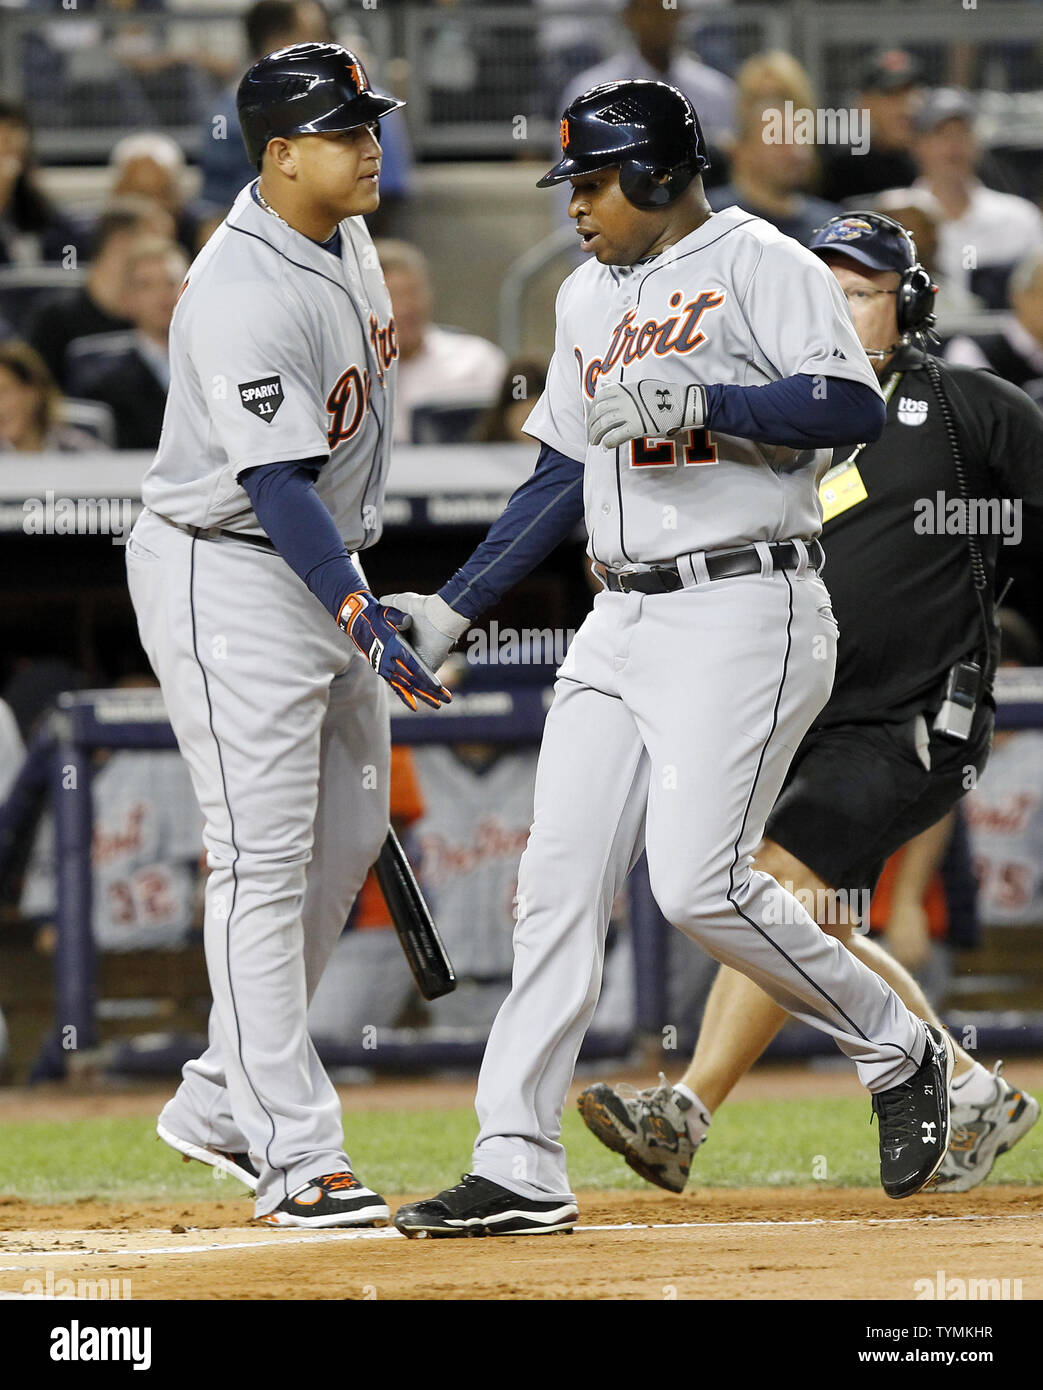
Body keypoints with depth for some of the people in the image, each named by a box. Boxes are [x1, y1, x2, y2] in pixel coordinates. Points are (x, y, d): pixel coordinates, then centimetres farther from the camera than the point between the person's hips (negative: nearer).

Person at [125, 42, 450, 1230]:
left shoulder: (344, 237, 5)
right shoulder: (244, 298, -25)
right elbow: (277, 484, -30)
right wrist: (367, 625, -37)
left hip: (326, 567, 10)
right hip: (228, 576, -10)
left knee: (346, 838, 13)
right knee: (265, 859, -9)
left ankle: (221, 1107, 22)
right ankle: (294, 1156, -9)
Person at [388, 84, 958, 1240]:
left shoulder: (761, 265, -6)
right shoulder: (588, 296, 19)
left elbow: (854, 408, -18)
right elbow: (566, 474, 24)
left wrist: (697, 403, -25)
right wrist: (452, 607, 20)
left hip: (745, 613, -8)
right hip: (619, 625, 8)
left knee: (700, 883, -17)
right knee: (558, 881, 0)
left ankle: (898, 1053, 5)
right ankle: (517, 1169, -1)